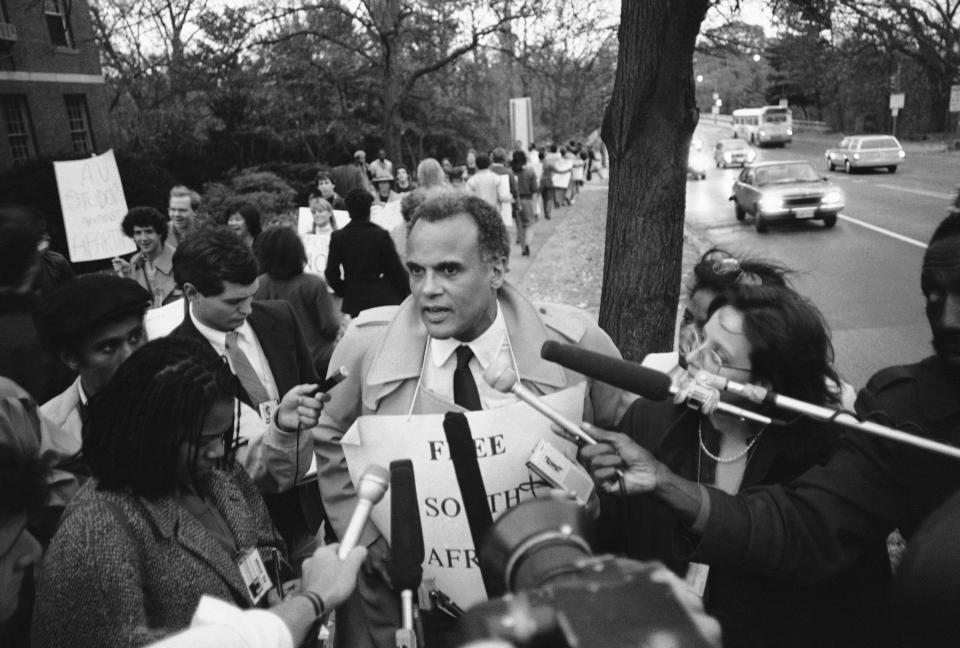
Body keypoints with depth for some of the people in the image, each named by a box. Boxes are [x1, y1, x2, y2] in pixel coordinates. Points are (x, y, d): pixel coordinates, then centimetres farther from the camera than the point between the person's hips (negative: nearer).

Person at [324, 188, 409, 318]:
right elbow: (396, 270, -5)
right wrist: (406, 296, 8)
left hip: (354, 301, 2)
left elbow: (331, 273, 1)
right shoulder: (381, 235, -8)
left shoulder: (337, 237, -3)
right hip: (383, 298, -1)